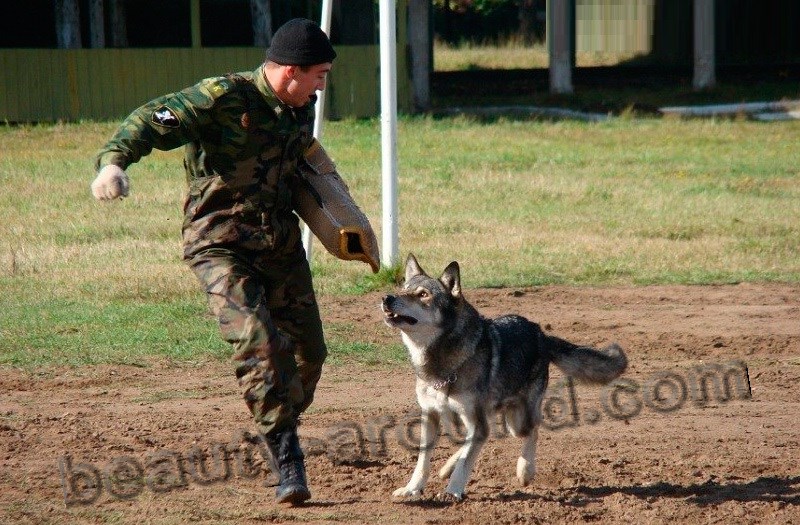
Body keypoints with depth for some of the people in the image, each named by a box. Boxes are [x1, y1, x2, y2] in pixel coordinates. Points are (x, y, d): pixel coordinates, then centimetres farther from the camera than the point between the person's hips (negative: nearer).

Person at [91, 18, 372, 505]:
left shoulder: (302, 109, 7)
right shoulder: (225, 98, -16)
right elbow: (152, 120, -24)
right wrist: (114, 161, -42)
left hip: (281, 241, 7)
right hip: (221, 244, -7)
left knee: (307, 349, 9)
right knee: (258, 341, -22)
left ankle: (282, 431, 32)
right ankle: (287, 459, -16)